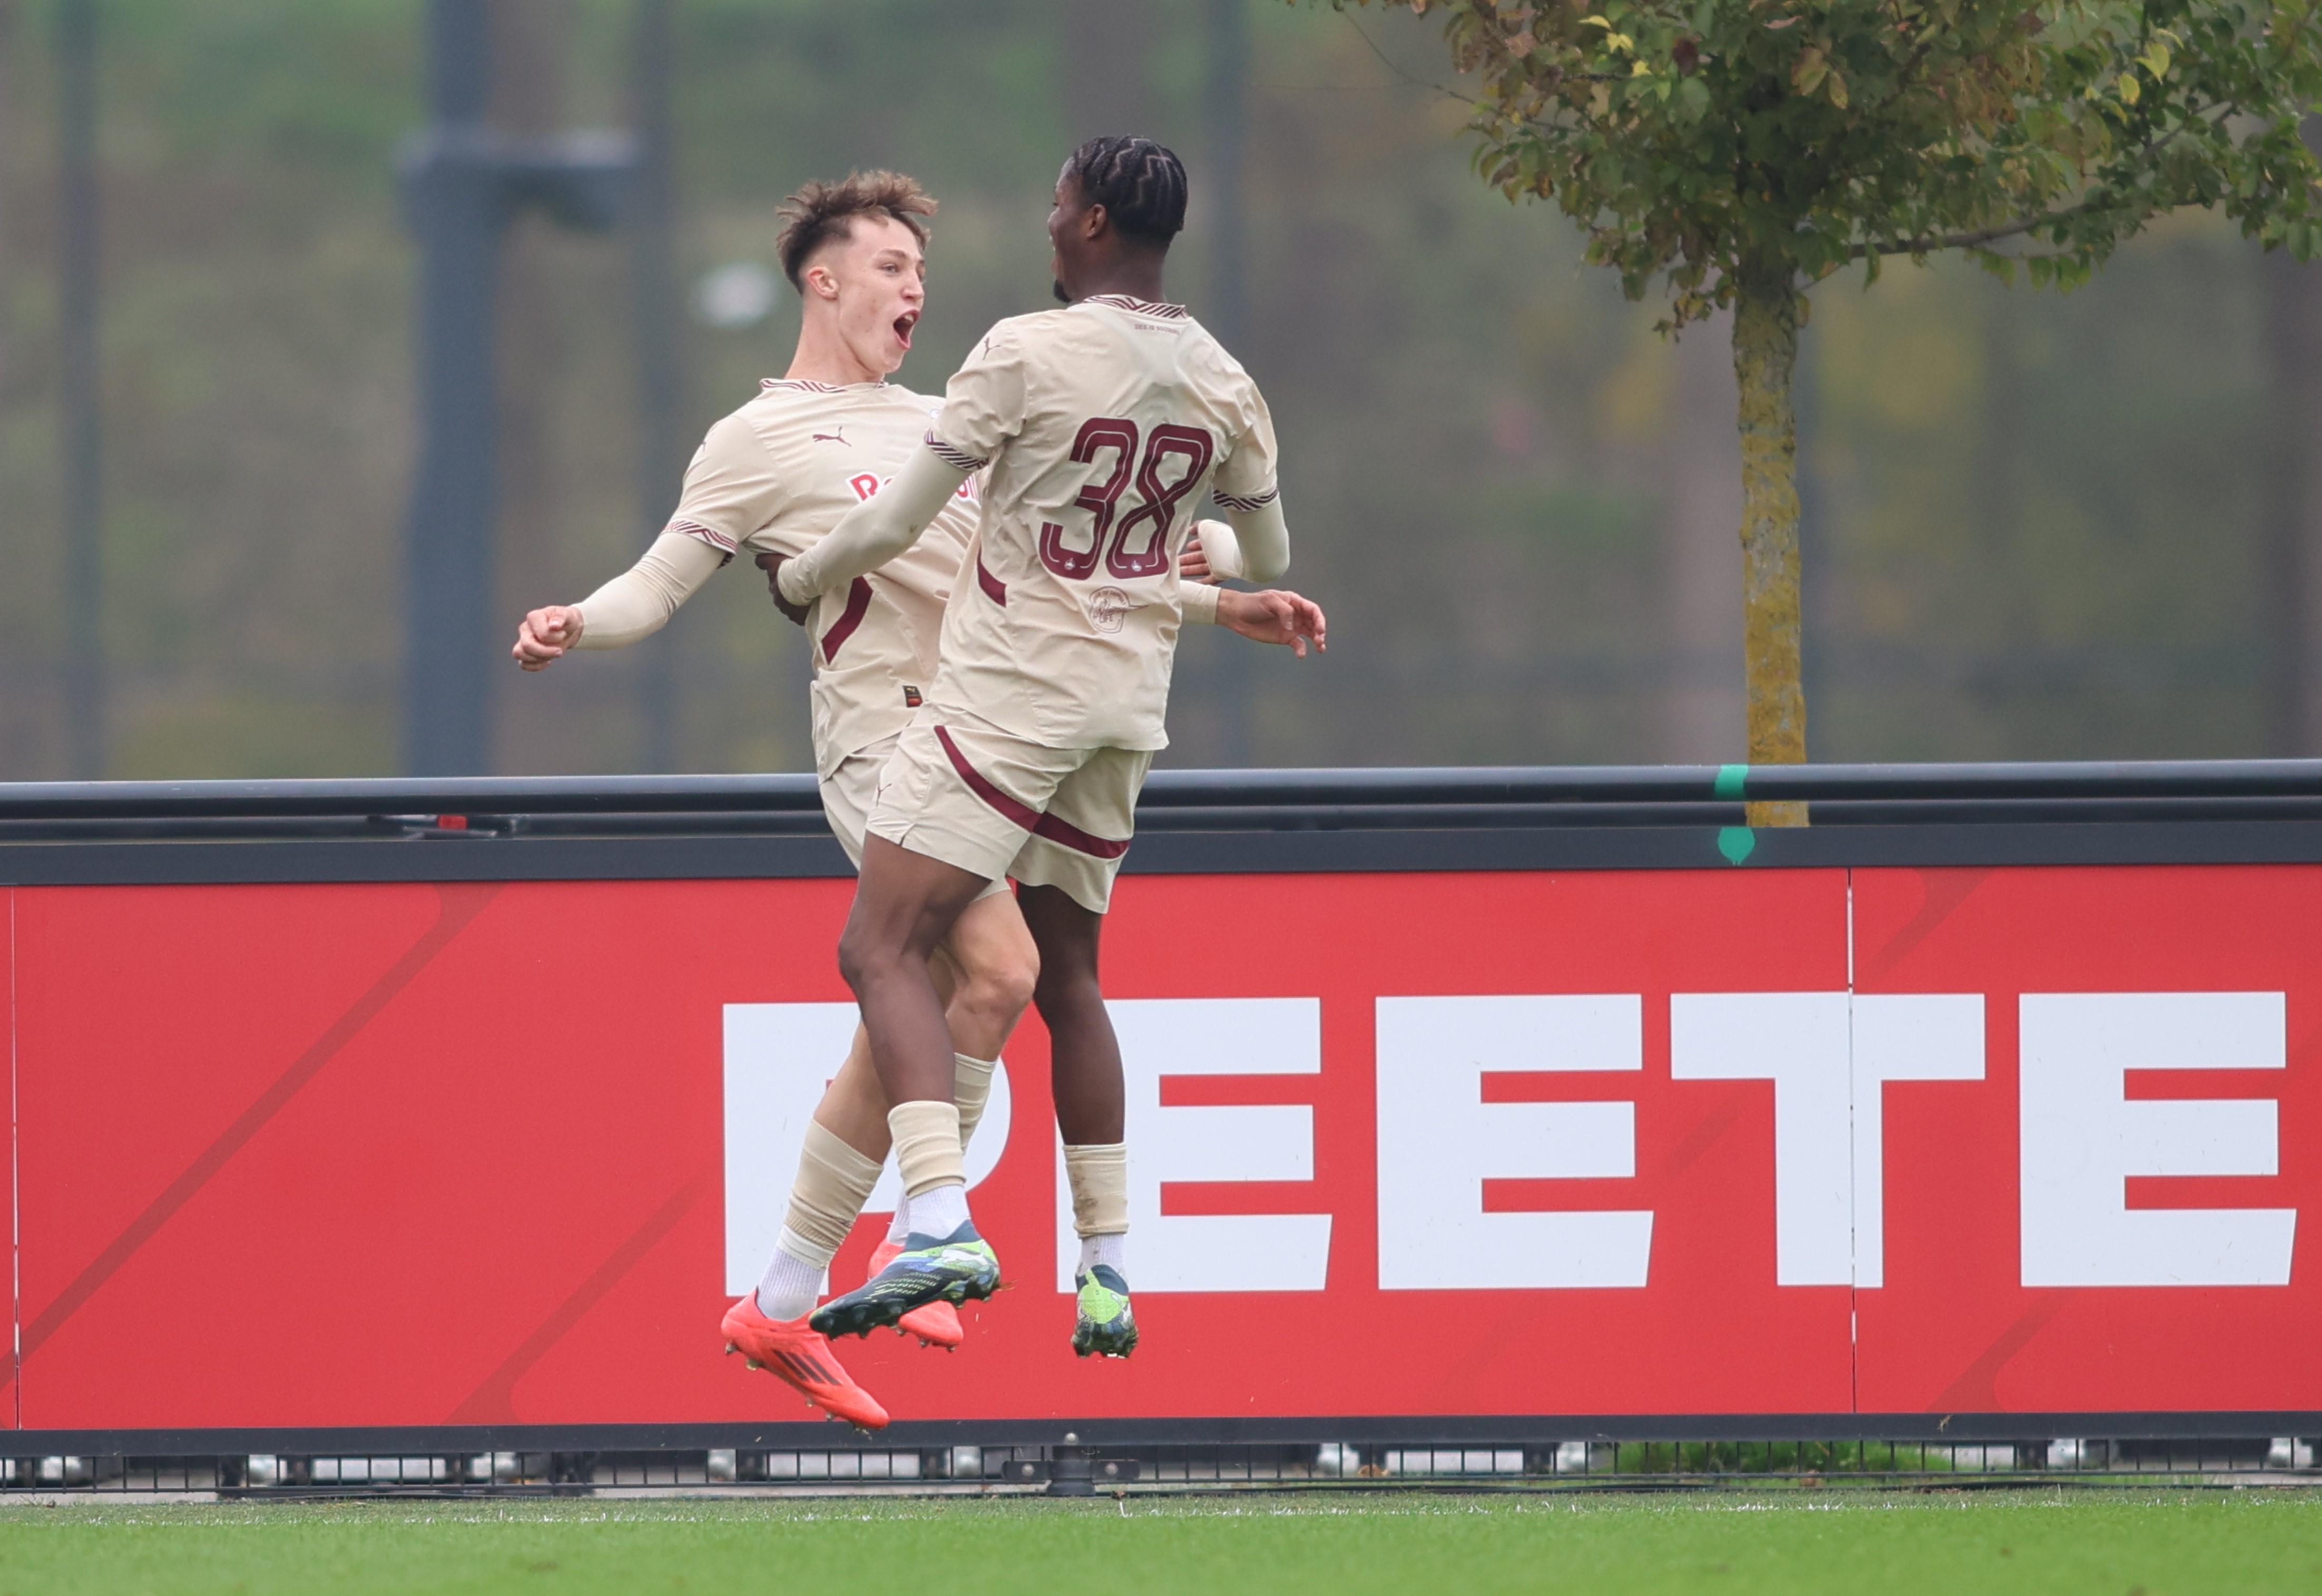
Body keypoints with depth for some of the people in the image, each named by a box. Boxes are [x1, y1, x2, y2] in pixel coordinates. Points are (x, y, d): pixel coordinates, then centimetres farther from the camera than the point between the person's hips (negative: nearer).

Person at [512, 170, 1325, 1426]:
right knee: (997, 968, -25)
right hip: (880, 739, -7)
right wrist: (574, 625, -20)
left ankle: (782, 1303, 13)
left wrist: (1221, 606, 27)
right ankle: (924, 1237, -12)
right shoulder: (759, 441, 5)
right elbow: (660, 581, 1)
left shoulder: (941, 425, 25)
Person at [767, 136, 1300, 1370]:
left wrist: (798, 579, 13)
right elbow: (1269, 558, 20)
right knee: (1065, 978, 19)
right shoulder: (1222, 386, 5)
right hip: (1128, 700, 7)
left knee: (883, 949, -10)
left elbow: (894, 526, -7)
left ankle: (943, 1226, -28)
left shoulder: (1027, 354, -13)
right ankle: (1108, 1276, 17)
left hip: (1009, 692, -7)